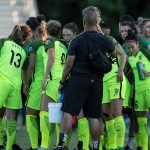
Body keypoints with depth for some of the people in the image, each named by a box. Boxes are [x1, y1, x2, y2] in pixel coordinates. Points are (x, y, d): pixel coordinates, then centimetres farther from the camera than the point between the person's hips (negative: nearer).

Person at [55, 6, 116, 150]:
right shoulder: (104, 40, 1)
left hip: (77, 80, -3)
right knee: (94, 116, 7)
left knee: (68, 112, -2)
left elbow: (69, 64, -7)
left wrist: (62, 81, 3)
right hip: (96, 81, 3)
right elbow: (114, 53, 20)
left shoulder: (77, 40, -7)